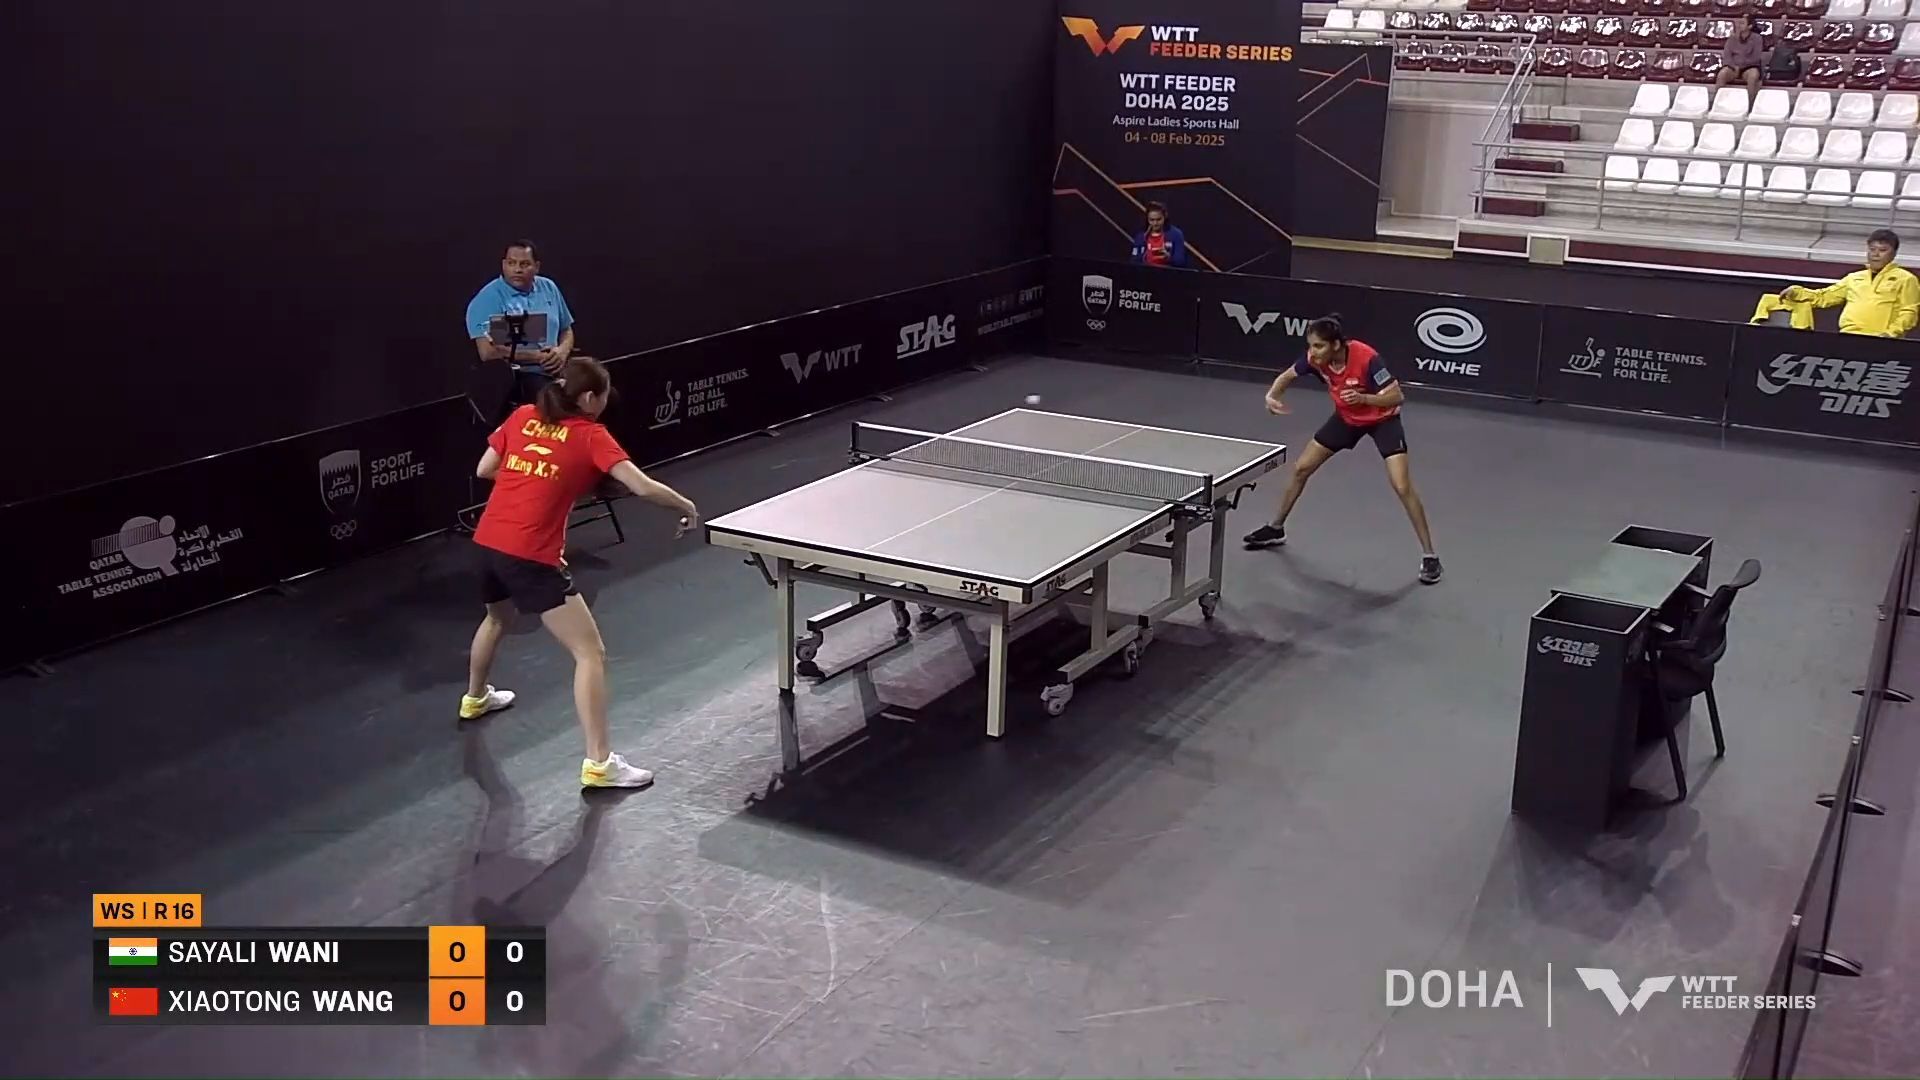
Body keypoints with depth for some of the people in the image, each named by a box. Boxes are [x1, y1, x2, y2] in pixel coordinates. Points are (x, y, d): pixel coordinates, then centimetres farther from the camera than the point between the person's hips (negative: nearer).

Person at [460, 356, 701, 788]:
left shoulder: (522, 417, 11)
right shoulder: (591, 436, -4)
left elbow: (484, 470, 17)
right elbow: (643, 487, -12)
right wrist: (687, 506, 3)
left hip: (487, 542, 7)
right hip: (531, 557, -7)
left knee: (496, 618, 38)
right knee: (590, 653, -4)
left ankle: (475, 698, 62)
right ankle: (598, 763, -10)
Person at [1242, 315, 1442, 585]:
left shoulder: (1367, 358, -36)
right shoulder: (1315, 358, -21)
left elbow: (1397, 396, -31)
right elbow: (1288, 376, -1)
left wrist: (1363, 398, -46)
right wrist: (1272, 395, -20)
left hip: (1382, 419, -5)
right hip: (1347, 417, 5)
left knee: (1402, 486, -17)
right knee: (1301, 468, 7)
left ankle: (1429, 555, -5)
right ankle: (1276, 528, 28)